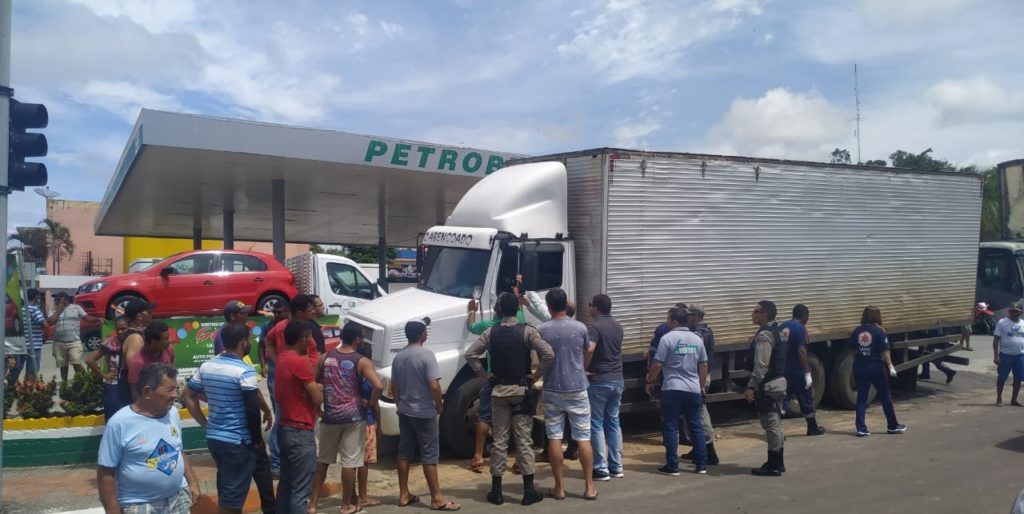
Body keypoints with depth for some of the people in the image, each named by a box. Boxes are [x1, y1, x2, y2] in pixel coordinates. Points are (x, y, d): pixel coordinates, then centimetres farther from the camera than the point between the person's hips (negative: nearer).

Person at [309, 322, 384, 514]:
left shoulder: (324, 358, 2)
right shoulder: (362, 362, -11)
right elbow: (378, 386, -23)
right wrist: (373, 404, -6)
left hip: (329, 416, 4)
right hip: (354, 416, -4)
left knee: (323, 460, 17)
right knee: (350, 462, 5)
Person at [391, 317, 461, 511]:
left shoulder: (398, 357, 5)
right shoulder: (426, 355, -17)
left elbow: (394, 387, 11)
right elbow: (434, 386, -22)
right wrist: (440, 405, -7)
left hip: (404, 412, 7)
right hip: (424, 413, -7)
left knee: (404, 453, 13)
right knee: (429, 455, -2)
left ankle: (404, 495, 19)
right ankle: (437, 498, 3)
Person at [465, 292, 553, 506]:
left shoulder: (491, 332, -1)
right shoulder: (527, 331, -8)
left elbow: (470, 354, -3)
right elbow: (548, 354, -17)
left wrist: (485, 375, 3)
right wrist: (535, 375, -5)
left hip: (498, 390, 2)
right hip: (522, 390, -2)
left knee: (499, 440, 7)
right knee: (524, 440, 2)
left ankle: (496, 491, 12)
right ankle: (529, 490, 5)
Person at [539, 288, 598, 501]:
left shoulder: (542, 330, -7)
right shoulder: (580, 328, -4)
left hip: (552, 390, 0)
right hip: (577, 389, 0)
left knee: (554, 438, 6)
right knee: (583, 438, 5)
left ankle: (559, 487, 10)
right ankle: (589, 487, 8)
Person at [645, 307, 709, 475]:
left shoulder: (667, 338, -9)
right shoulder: (697, 339, 8)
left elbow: (657, 364, -11)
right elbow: (703, 365, 12)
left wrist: (650, 381, 3)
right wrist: (702, 385, 24)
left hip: (672, 389, -5)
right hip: (694, 389, 5)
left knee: (671, 427, 1)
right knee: (696, 426, 11)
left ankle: (672, 466, 2)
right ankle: (701, 464, 15)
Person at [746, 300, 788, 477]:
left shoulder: (764, 335, -18)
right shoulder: (777, 331, 14)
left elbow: (761, 366, -24)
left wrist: (751, 387, -22)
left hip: (767, 386, -10)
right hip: (778, 382, 10)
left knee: (771, 424, -5)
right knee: (775, 423, 16)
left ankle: (773, 466, 1)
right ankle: (777, 462, 25)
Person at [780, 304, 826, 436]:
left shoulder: (782, 327, 9)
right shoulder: (800, 328, -13)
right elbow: (801, 351, -20)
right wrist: (807, 373, -17)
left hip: (782, 370, 6)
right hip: (796, 371, -6)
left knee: (780, 400, 6)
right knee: (806, 399, 12)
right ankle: (813, 428, 26)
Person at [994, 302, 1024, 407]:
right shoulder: (1002, 322, -5)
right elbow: (996, 340, -6)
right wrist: (996, 355, -12)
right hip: (1005, 355, -4)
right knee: (1002, 377, 2)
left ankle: (1014, 400, 20)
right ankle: (999, 399, 12)